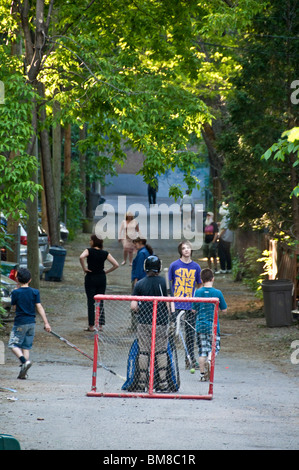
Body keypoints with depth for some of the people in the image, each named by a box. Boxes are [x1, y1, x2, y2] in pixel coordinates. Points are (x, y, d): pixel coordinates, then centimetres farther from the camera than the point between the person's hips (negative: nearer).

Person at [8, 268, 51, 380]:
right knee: (26, 347, 10)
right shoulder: (35, 292, -1)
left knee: (13, 344, 3)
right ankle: (23, 373, 7)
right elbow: (39, 307, -4)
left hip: (20, 323, -4)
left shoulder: (15, 293, -8)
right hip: (31, 322, 4)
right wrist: (46, 323, -4)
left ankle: (25, 361, -22)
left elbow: (14, 308, 3)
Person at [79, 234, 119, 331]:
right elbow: (116, 265, -1)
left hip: (91, 278, -3)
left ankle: (91, 325, 1)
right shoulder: (105, 253, 2)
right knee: (100, 302, 10)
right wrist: (106, 271, 7)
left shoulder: (89, 251, -8)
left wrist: (84, 268, -16)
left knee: (91, 302, 2)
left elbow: (81, 257, -29)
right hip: (102, 278, 3)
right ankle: (100, 325, 10)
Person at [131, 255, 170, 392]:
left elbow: (133, 306, -5)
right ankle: (162, 383, 6)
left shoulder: (139, 284, -1)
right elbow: (169, 304, -8)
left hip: (143, 322, 1)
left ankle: (142, 383, 8)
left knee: (143, 351, 6)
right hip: (161, 322, -1)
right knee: (161, 352, 7)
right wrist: (167, 317, 8)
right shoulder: (165, 283, -4)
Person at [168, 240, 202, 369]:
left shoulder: (196, 267, 8)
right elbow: (168, 284, 5)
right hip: (176, 305, -2)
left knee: (190, 334, 4)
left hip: (191, 306, 2)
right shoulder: (174, 265, 1)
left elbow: (199, 286, 16)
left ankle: (190, 360, 10)